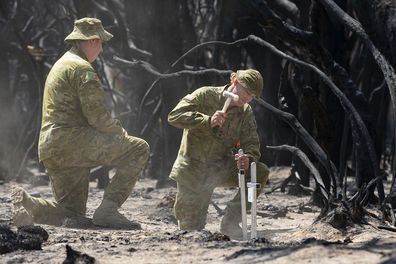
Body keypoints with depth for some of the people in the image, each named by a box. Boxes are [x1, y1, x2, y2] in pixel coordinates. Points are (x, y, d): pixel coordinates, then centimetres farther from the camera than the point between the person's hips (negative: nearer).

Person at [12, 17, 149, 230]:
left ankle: (28, 204, -6)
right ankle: (107, 210, -15)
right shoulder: (82, 68, -7)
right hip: (71, 141, -10)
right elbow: (98, 117, -15)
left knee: (73, 215, 16)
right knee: (138, 150, -9)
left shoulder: (60, 66, 26)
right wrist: (121, 133, 4)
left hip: (50, 149, 10)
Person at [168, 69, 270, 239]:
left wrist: (248, 158, -28)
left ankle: (230, 221, -11)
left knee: (260, 172, -21)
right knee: (191, 229, -5)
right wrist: (207, 121, -34)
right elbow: (174, 116, -22)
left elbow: (251, 143, -3)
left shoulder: (245, 112, 3)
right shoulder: (205, 96, -12)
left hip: (222, 167, 4)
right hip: (193, 169, -4)